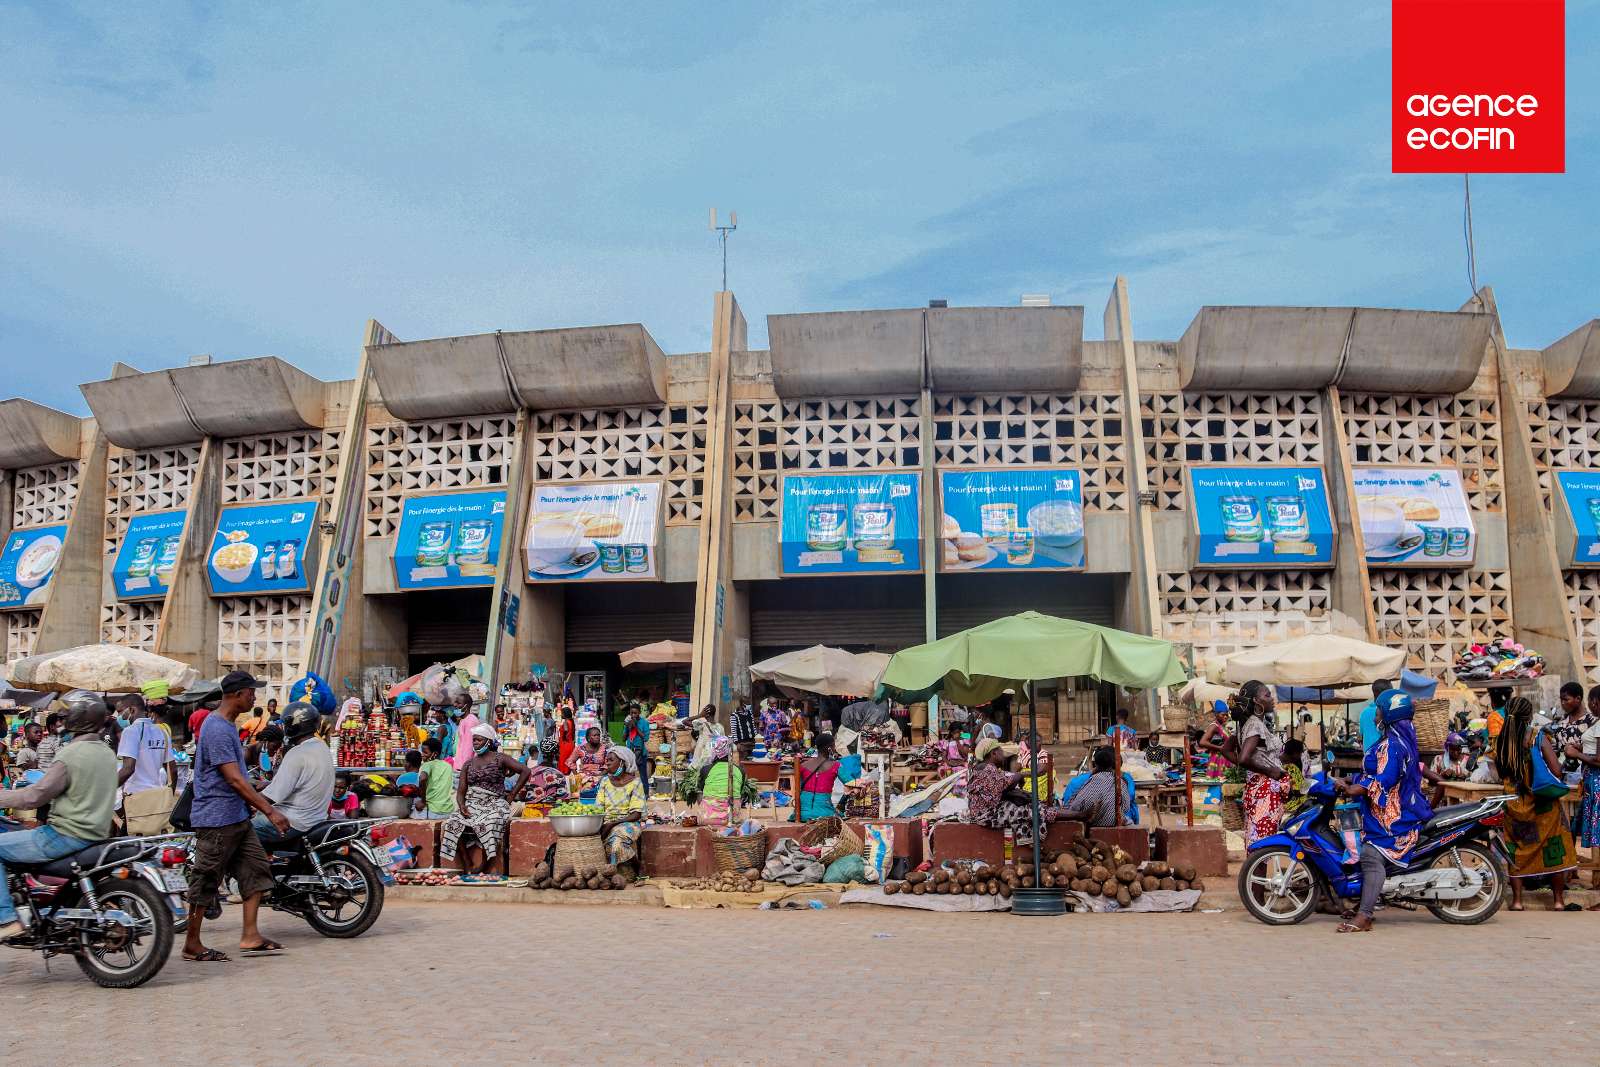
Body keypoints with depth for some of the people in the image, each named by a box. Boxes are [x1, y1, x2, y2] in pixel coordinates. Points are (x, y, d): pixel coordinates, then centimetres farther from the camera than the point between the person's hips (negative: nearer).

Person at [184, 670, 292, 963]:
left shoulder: (228, 725, 13)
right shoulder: (217, 729, -19)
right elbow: (234, 779, -23)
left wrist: (257, 804, 23)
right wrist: (270, 810, -22)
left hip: (237, 816, 10)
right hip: (217, 819, -10)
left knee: (256, 869, 6)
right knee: (207, 881, 0)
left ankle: (250, 936, 10)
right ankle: (192, 944, 11)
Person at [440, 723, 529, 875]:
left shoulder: (500, 759, 4)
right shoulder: (468, 764, 17)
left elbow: (525, 771, -3)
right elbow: (460, 791, 12)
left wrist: (511, 795, -4)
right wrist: (462, 805, -10)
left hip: (494, 804, -4)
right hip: (471, 805, 4)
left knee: (487, 824, -36)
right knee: (454, 824, -26)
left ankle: (480, 870, -27)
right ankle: (469, 870, -24)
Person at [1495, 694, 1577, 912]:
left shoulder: (1501, 740, -3)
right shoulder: (1538, 737, -13)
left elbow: (1499, 773, 5)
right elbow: (1556, 770, -16)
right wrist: (1551, 749, 3)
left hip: (1513, 802, 3)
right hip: (1542, 802, -3)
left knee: (1516, 849, 11)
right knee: (1554, 849, 11)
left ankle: (1517, 900, 10)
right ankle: (1559, 900, 16)